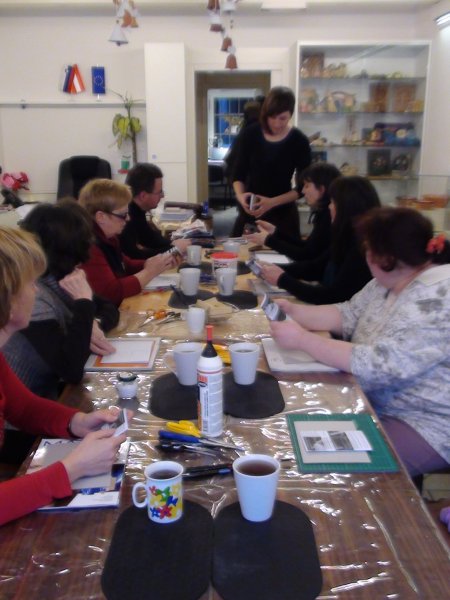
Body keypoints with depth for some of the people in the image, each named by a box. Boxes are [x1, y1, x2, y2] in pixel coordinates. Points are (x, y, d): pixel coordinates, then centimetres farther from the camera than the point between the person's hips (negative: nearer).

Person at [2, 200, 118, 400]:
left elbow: (109, 309, 7)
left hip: (56, 387, 7)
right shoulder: (32, 296, -25)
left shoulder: (58, 280, -1)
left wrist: (93, 325, -15)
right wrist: (84, 300, -27)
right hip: (32, 405, -7)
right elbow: (72, 370, -29)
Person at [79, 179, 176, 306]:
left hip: (119, 309, 9)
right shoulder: (88, 246, -23)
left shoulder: (106, 237, 7)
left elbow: (124, 266, 21)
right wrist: (150, 272, -18)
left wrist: (149, 264, 2)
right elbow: (111, 292, -28)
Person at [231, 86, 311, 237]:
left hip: (282, 214, -2)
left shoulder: (299, 141, -8)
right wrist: (240, 195, -18)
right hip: (249, 211, 2)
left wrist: (272, 202, -21)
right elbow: (238, 173, 3)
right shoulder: (250, 133, -3)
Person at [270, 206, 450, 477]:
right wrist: (294, 311, -6)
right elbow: (349, 315, 7)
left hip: (425, 424, -8)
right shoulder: (393, 279, 1)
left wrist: (302, 338, -27)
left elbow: (376, 365, -32)